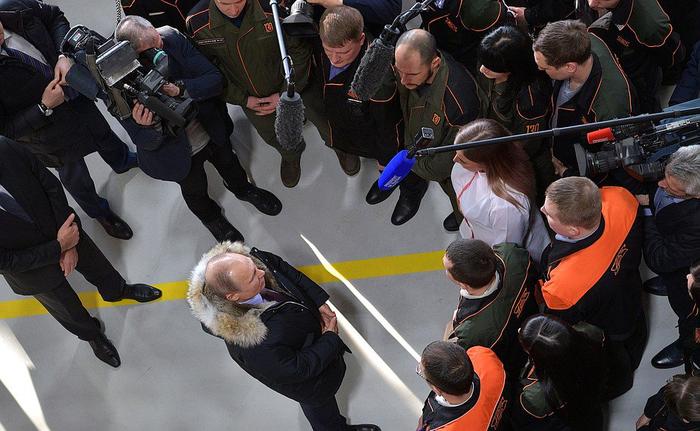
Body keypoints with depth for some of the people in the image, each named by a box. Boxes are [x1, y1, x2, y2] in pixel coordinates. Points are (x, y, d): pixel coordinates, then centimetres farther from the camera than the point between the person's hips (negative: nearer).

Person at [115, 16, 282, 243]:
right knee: (195, 192, 28)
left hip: (213, 132, 2)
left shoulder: (172, 39, -27)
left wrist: (181, 88, -41)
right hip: (180, 154, -2)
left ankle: (242, 188, 68)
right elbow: (147, 143, -25)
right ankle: (211, 218, 62)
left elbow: (215, 79, -23)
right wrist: (148, 126, -48)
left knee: (228, 163, 33)